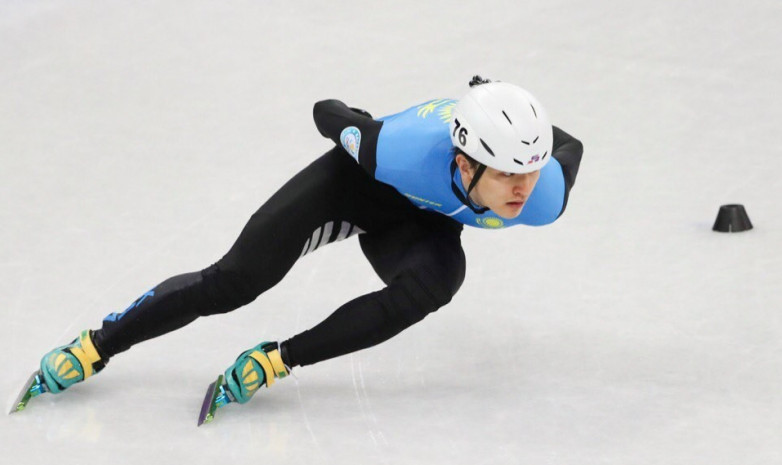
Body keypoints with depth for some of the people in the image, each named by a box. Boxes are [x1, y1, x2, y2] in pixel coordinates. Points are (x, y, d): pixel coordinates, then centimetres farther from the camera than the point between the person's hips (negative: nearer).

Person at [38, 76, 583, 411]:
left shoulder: (544, 198, -34)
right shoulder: (407, 151, -43)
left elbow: (571, 148, -9)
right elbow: (329, 113, -21)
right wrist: (357, 125, 0)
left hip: (422, 221, 3)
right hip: (357, 183, -3)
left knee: (435, 281, -32)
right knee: (232, 281, -9)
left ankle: (281, 359, -20)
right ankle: (98, 344, 12)